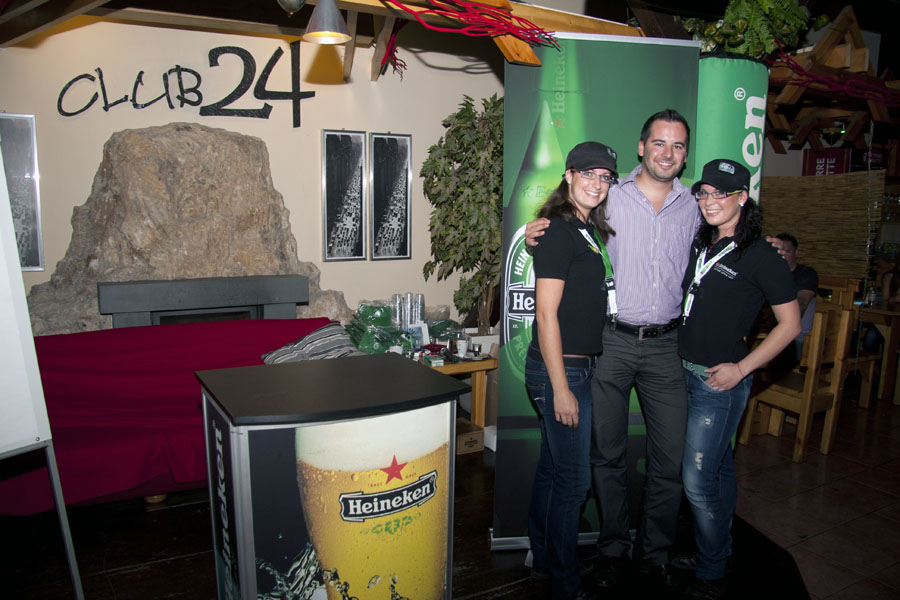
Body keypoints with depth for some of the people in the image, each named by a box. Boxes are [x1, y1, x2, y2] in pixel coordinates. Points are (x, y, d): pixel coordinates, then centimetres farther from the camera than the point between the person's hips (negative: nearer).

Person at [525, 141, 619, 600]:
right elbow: (546, 313, -19)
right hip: (560, 370, -9)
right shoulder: (558, 231, -15)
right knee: (573, 479, 1)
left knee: (553, 467, 19)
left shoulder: (591, 230, 13)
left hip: (578, 366, 9)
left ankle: (543, 559, 36)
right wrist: (560, 388, -20)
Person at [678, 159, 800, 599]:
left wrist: (741, 368, -13)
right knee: (719, 467, 21)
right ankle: (721, 545, 39)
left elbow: (790, 323, -8)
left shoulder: (760, 256, -12)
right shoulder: (701, 244, 7)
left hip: (721, 381, -7)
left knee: (698, 481, -4)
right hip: (687, 374, 7)